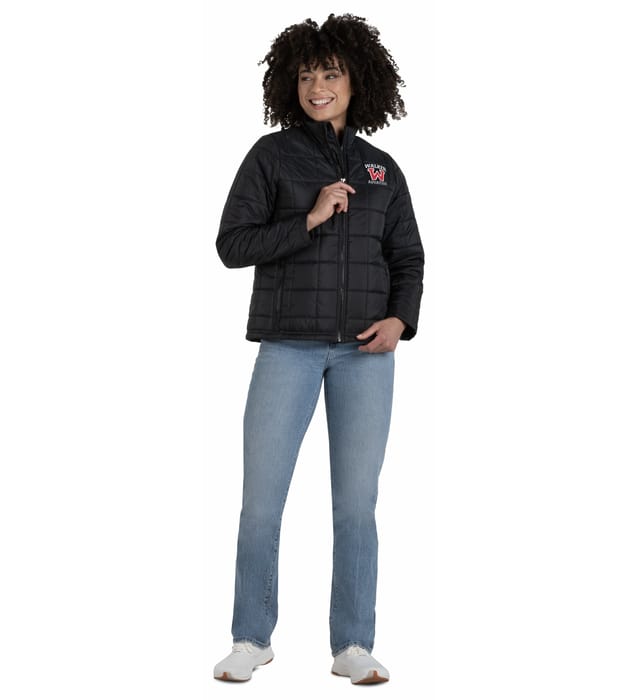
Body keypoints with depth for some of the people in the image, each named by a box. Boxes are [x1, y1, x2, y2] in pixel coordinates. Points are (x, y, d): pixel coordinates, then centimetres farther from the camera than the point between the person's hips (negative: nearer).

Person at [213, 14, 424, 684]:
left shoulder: (383, 170, 12)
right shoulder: (271, 155, 4)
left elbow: (408, 258, 13)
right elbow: (232, 244, -3)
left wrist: (400, 320, -5)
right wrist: (308, 220, -13)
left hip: (365, 351, 2)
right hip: (289, 345, -2)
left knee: (357, 503, 1)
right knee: (261, 499, -3)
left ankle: (352, 646, 11)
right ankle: (252, 639, 13)